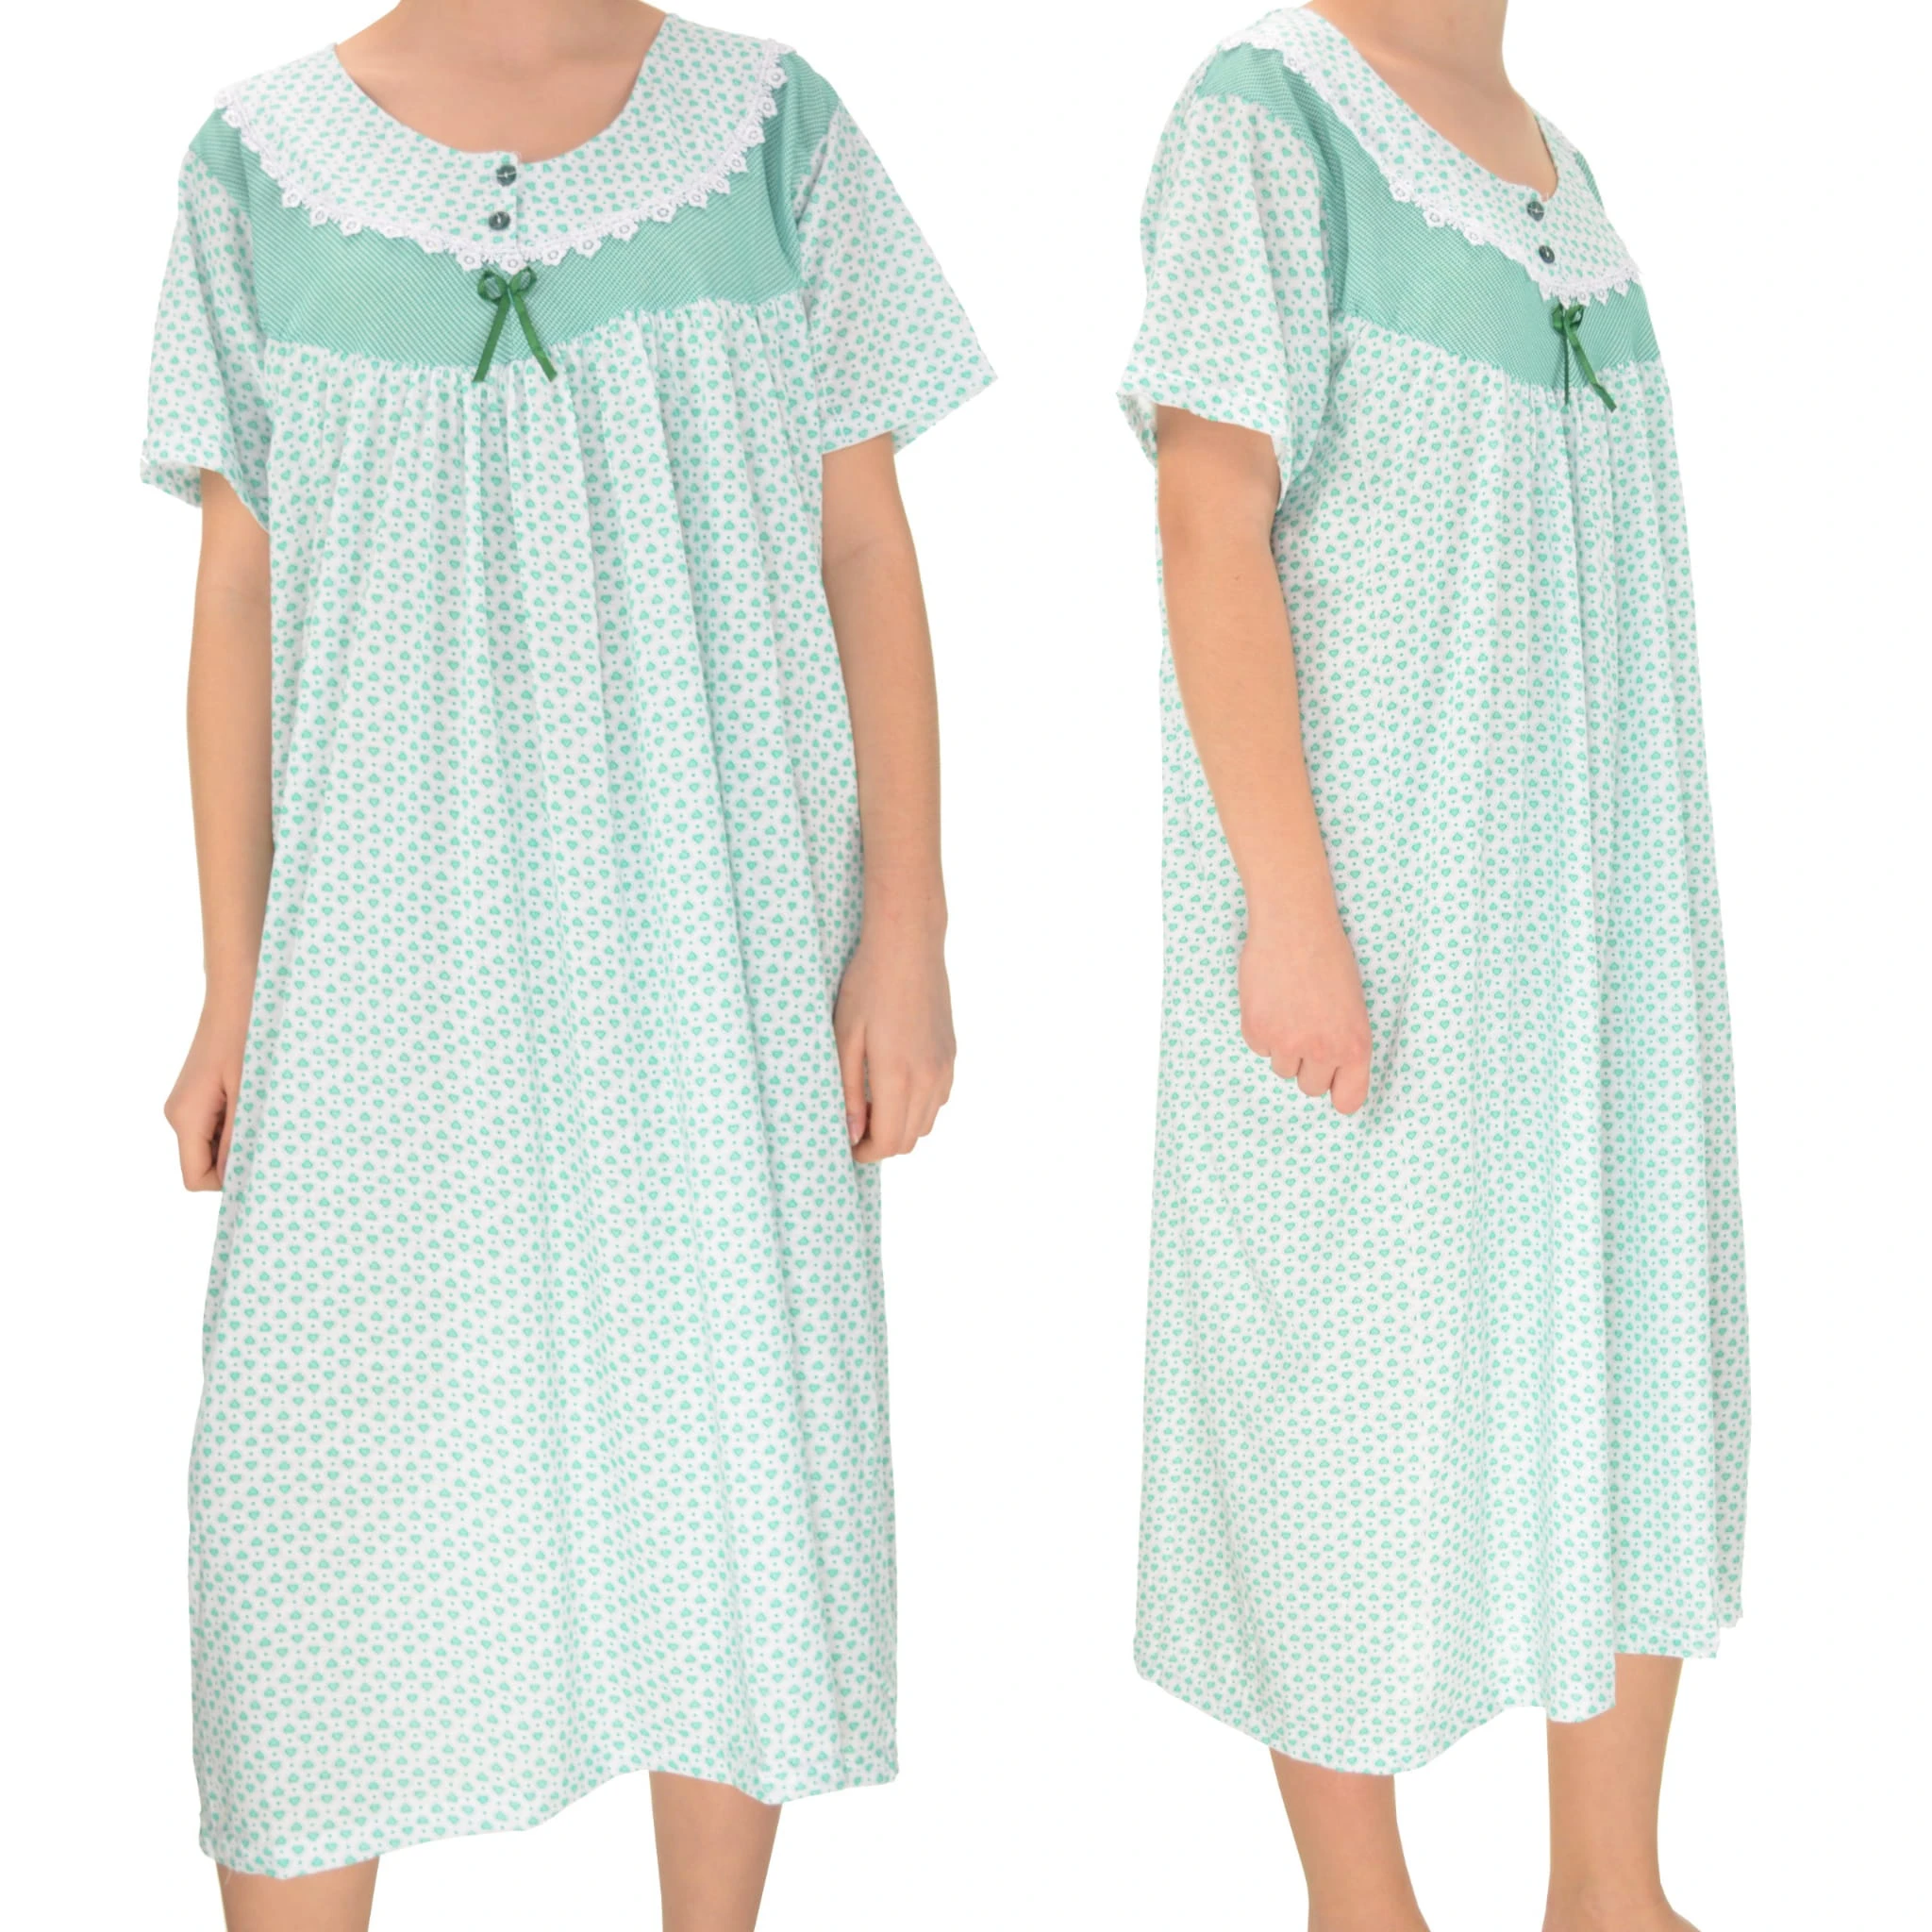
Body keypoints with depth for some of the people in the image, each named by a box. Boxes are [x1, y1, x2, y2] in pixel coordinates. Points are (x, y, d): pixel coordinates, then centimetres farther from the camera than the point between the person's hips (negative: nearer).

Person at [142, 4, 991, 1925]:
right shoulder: (266, 162, 2)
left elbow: (867, 554, 1)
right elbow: (239, 594, 4)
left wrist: (905, 932, -4)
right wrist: (234, 983, 0)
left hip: (715, 925, 1)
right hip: (395, 942, 0)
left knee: (735, 1425, 8)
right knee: (325, 1445, 0)